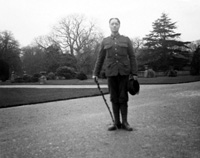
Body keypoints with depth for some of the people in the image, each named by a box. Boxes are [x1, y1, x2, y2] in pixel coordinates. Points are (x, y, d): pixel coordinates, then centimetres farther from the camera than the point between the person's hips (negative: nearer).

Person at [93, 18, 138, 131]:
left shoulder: (126, 40, 8)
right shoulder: (105, 41, 11)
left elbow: (132, 57, 4)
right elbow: (100, 58, 13)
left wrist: (134, 73, -4)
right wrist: (96, 73, 8)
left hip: (124, 73, -1)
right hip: (111, 73, 1)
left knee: (123, 98, 0)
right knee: (114, 98, 3)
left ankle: (125, 122, 7)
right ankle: (116, 123, 10)